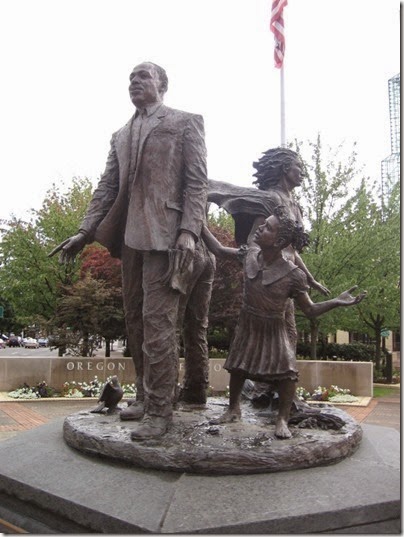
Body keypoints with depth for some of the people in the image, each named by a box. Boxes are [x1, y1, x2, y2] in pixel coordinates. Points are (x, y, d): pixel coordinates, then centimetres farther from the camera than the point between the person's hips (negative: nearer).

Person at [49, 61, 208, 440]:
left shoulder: (185, 123, 8)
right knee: (135, 320, 9)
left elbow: (196, 182, -2)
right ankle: (144, 396, 21)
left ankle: (159, 410, -2)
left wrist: (189, 232, -15)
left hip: (164, 234, -6)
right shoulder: (121, 135, 24)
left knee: (157, 321, -10)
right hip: (128, 235, 6)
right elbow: (107, 187, 18)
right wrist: (85, 231, 5)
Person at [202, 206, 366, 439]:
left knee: (287, 371, -18)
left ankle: (283, 419, 1)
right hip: (248, 325, 4)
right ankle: (234, 408, 36)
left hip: (274, 330, -4)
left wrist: (336, 302, -33)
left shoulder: (293, 275, -24)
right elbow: (219, 250, 3)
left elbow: (310, 310, -17)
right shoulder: (251, 254, -12)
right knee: (238, 366, 13)